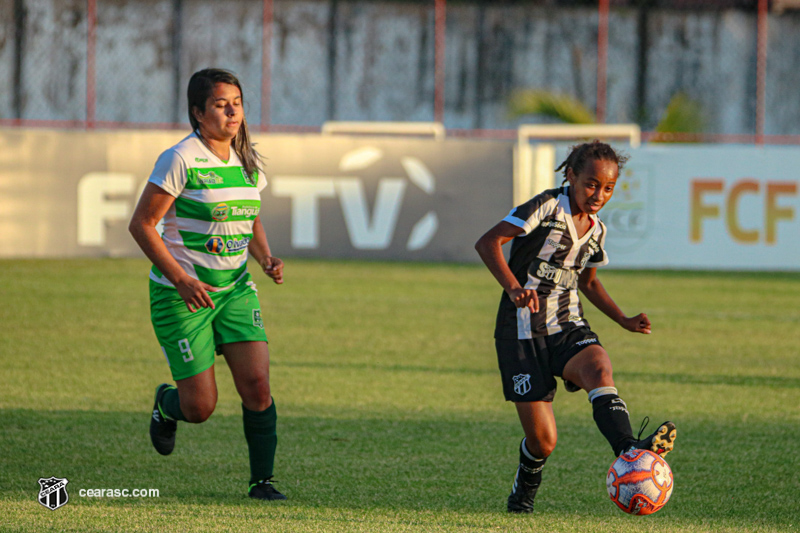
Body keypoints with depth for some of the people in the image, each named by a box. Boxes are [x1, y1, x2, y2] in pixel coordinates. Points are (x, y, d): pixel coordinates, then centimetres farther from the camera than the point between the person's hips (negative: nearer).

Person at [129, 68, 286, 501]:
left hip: (235, 289, 5)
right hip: (180, 296, -5)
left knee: (257, 385, -12)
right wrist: (181, 280, -20)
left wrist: (267, 259, 0)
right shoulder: (181, 160, -15)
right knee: (200, 407, -4)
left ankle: (261, 480, 2)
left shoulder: (248, 162, 5)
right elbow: (141, 225, -13)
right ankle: (166, 403, 32)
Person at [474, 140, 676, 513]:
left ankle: (628, 450, -52)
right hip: (523, 333, -5)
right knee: (542, 441, -5)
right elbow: (487, 243, -20)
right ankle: (524, 490, 27)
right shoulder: (547, 208, -11)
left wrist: (624, 322, 15)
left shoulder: (595, 231, 10)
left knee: (599, 369, -32)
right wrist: (513, 288, -35)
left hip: (568, 328, 5)